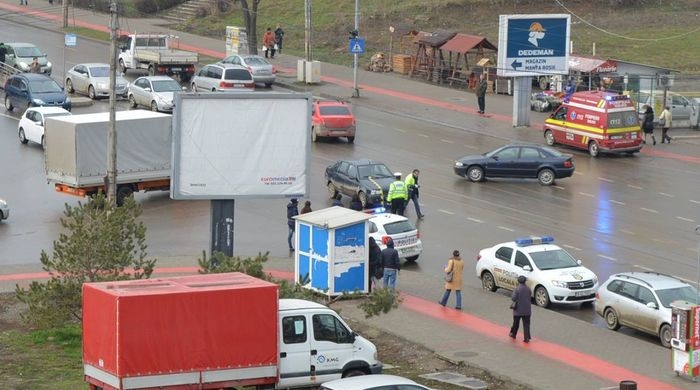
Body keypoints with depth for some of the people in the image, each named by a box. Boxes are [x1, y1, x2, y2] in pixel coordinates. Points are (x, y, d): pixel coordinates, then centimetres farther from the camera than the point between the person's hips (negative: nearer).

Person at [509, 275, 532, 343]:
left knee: (516, 323, 16)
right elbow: (530, 298, 6)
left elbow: (513, 298, -15)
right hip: (527, 310, 3)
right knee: (526, 324, 2)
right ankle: (527, 338, -4)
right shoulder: (528, 289, -2)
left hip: (518, 309, -3)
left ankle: (513, 334, 33)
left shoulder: (517, 289, -15)